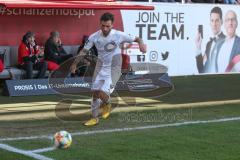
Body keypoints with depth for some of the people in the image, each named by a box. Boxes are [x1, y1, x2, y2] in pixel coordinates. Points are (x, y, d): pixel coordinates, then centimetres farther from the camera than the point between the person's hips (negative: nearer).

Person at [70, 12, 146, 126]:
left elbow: (136, 39, -6)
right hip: (100, 67, 4)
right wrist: (75, 64, -4)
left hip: (114, 69, -4)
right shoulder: (94, 37, -9)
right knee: (95, 93, 5)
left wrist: (141, 44, -27)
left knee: (103, 94, -18)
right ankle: (94, 118, 23)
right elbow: (84, 51, 2)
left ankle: (107, 104, 19)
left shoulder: (119, 35, -16)